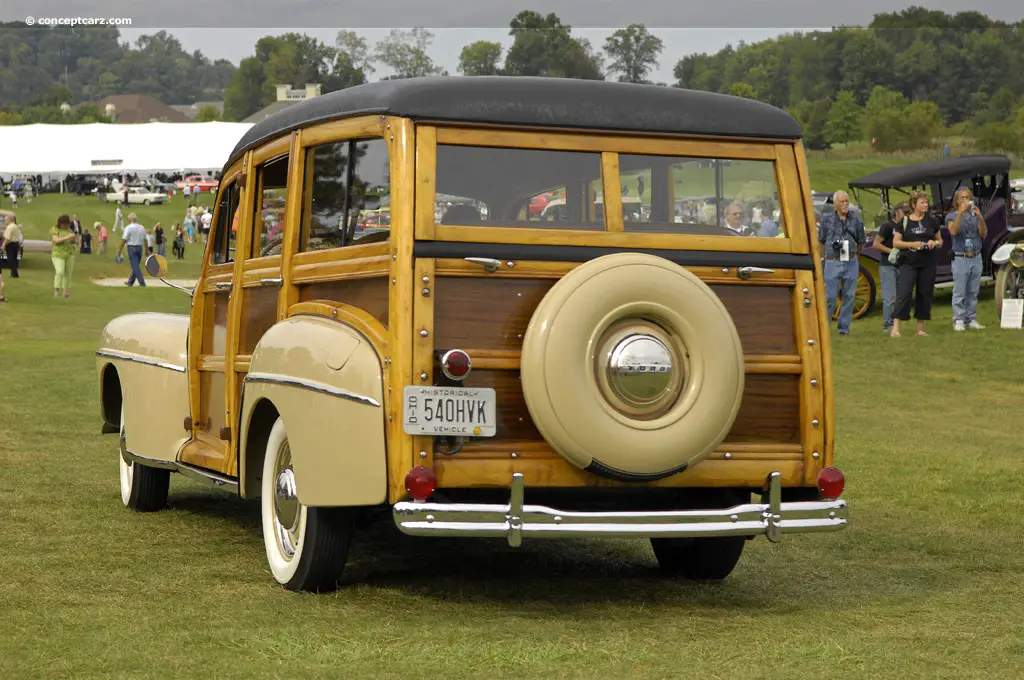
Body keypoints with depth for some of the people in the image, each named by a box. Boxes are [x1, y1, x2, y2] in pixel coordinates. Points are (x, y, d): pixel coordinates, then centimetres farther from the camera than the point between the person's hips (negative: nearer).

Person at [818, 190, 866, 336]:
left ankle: (844, 326, 13)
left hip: (851, 263, 2)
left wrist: (851, 254, 10)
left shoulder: (856, 220, 3)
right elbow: (821, 241, 10)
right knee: (830, 296, -4)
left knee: (849, 296, 4)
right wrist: (829, 254, 6)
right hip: (832, 263, -2)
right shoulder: (827, 219, 1)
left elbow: (861, 242, 12)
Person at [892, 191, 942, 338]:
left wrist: (935, 243, -7)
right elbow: (895, 242, -2)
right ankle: (896, 327, -16)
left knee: (925, 294, 5)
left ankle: (920, 328, 13)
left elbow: (940, 241, 16)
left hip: (928, 264, 3)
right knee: (904, 293, -13)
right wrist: (912, 244, -16)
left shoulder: (932, 221, 10)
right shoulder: (904, 222, 2)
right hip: (908, 263, -3)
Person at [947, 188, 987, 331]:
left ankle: (971, 319, 12)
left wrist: (980, 217, -15)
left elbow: (984, 234, 0)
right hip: (960, 259, -4)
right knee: (959, 292, -6)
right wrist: (960, 212, -25)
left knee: (973, 292, 6)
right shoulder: (951, 216, 2)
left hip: (976, 258, 4)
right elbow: (953, 231, -18)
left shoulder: (975, 215, 11)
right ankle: (958, 321, -3)